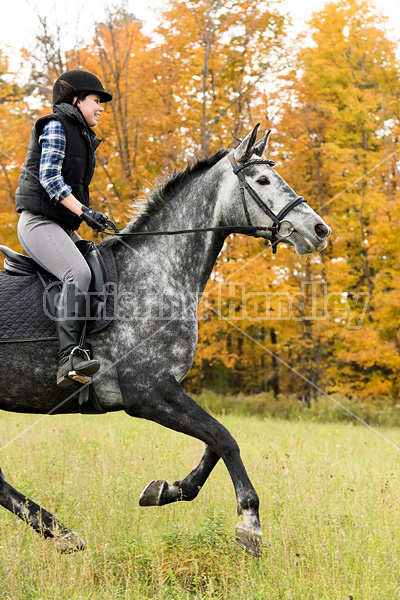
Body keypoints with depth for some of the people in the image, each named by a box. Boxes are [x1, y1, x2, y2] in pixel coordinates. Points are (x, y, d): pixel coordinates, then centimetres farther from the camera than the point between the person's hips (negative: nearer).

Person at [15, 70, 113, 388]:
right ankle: (69, 358, -42)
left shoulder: (83, 138, 22)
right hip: (38, 221, -10)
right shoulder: (55, 126, -4)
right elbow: (49, 177, -15)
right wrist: (84, 211, -22)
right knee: (79, 274, -31)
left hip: (62, 226, 10)